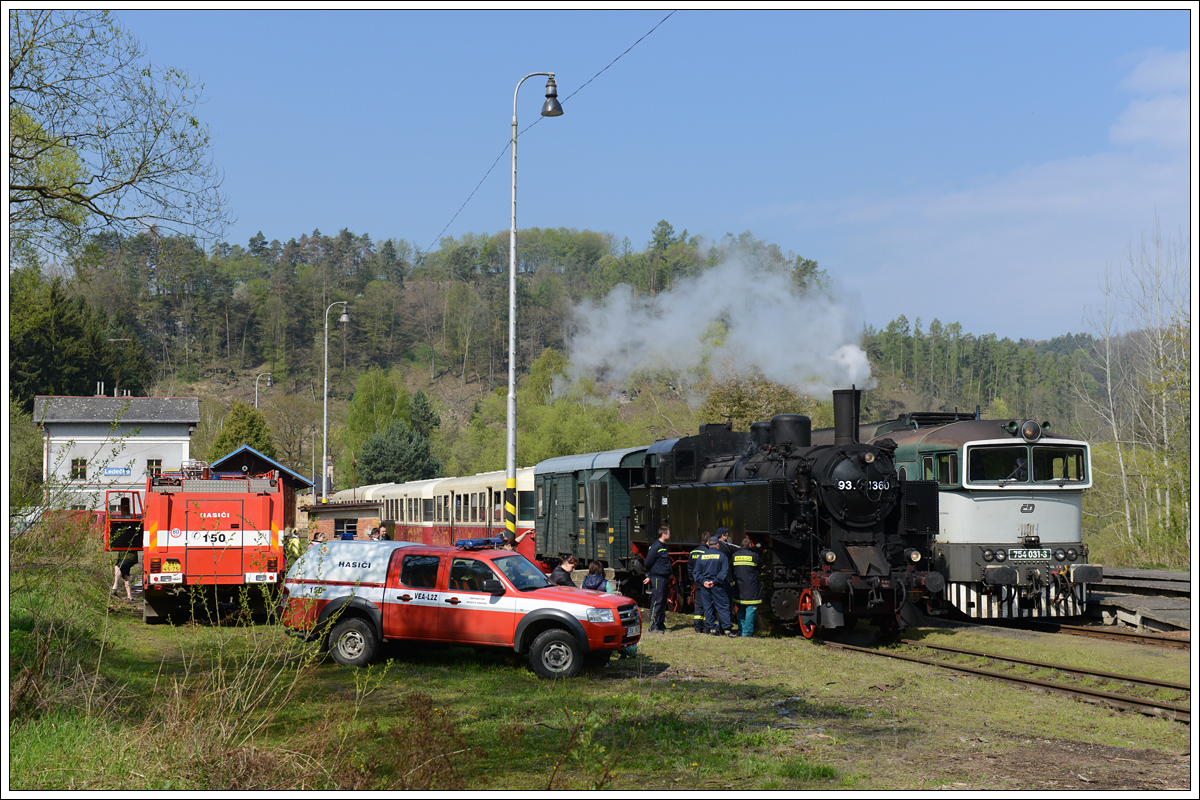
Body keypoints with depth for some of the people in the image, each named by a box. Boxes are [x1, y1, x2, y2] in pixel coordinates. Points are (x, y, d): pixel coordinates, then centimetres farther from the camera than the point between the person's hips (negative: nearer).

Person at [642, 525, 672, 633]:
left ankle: (661, 625, 19)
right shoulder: (656, 547, -13)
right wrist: (649, 576, -3)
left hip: (664, 579, 10)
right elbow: (648, 563, -12)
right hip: (657, 579, -10)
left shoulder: (664, 547, 17)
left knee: (663, 602, 12)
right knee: (656, 602, -8)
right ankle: (653, 627, -6)